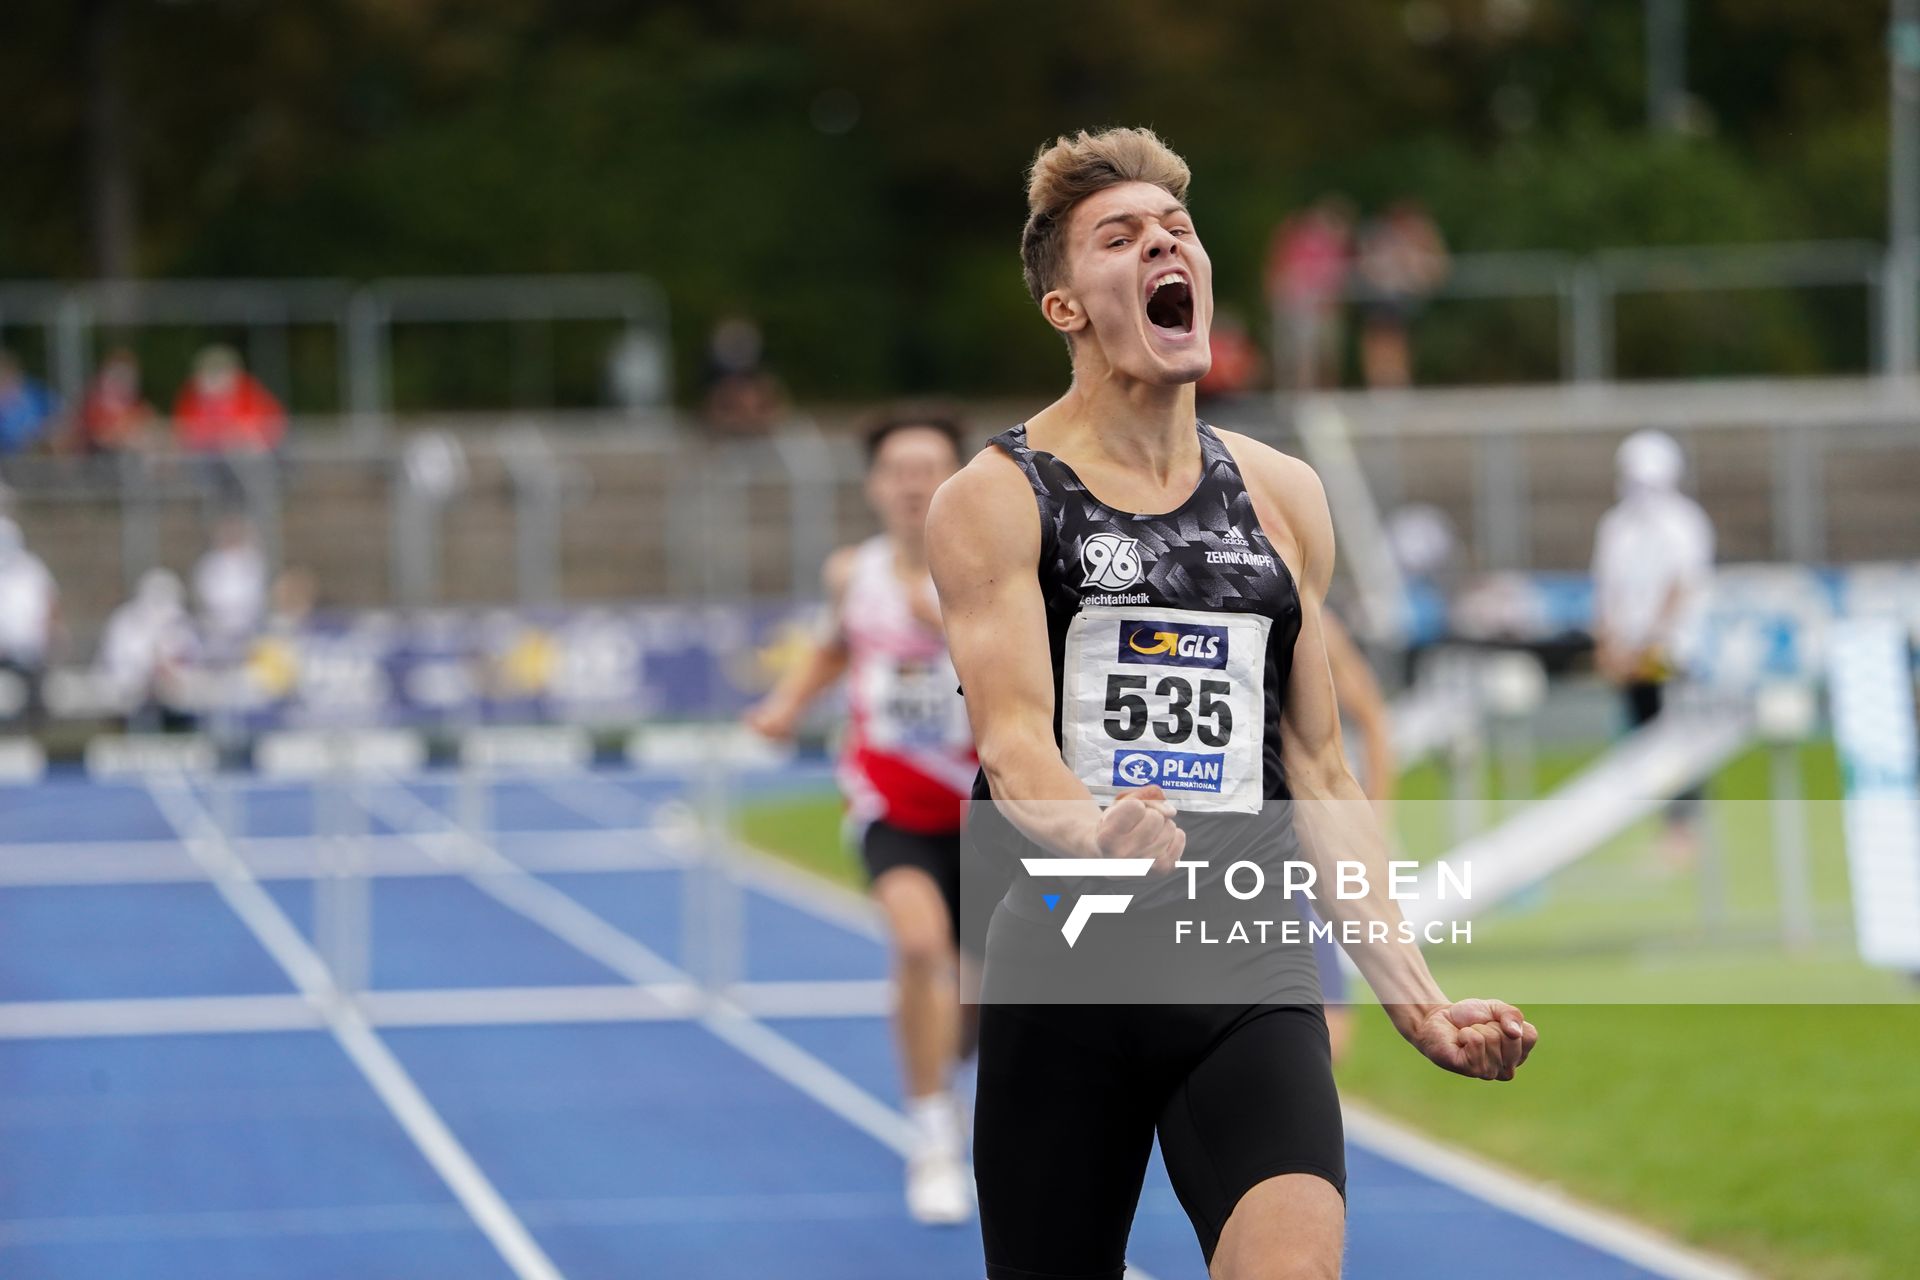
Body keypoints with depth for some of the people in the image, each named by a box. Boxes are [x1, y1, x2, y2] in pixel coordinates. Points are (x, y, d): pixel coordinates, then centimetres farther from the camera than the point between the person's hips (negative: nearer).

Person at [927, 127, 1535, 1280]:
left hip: (1253, 977, 2)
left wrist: (1414, 997, 8)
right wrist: (1096, 834, -37)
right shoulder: (996, 499, 0)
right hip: (1068, 968, -2)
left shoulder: (1282, 497, 13)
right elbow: (1014, 737, -14)